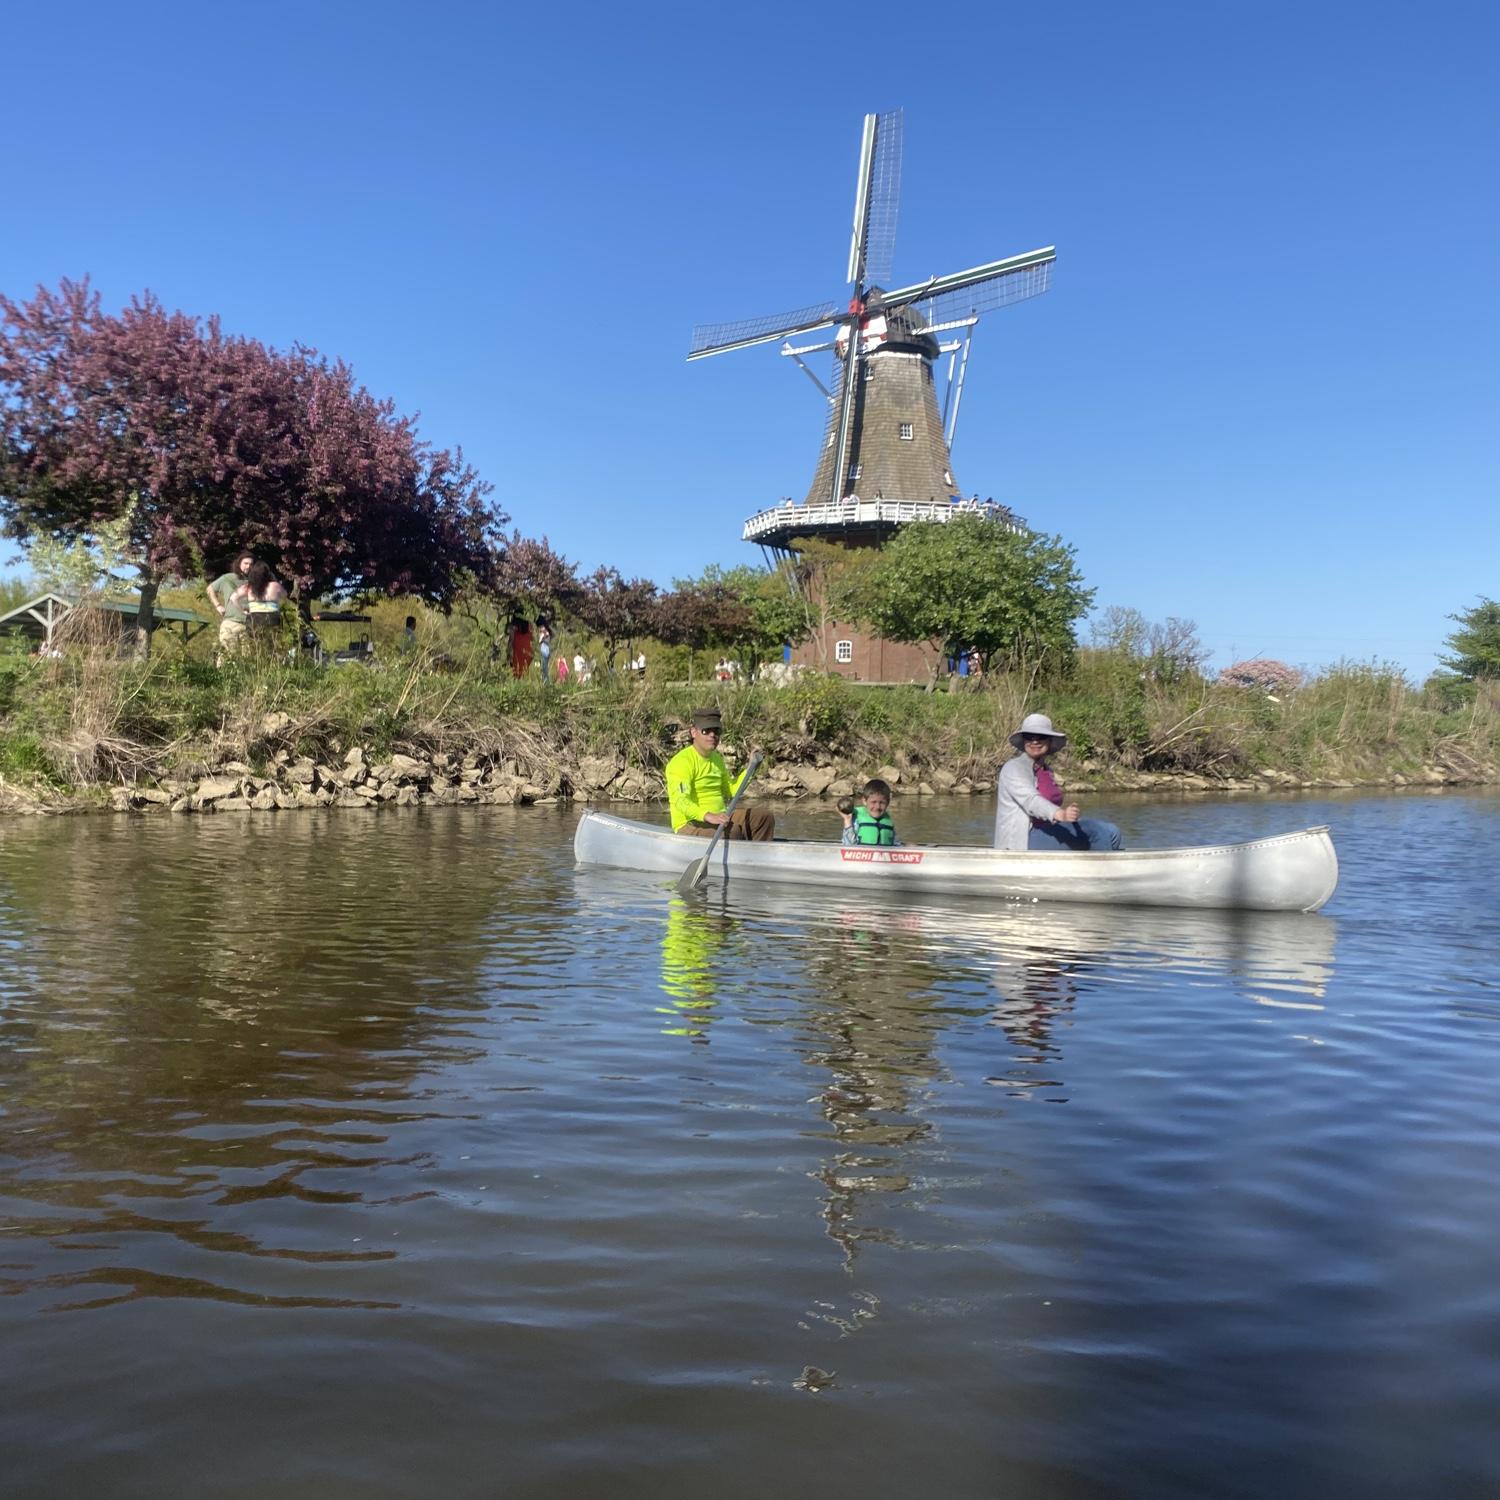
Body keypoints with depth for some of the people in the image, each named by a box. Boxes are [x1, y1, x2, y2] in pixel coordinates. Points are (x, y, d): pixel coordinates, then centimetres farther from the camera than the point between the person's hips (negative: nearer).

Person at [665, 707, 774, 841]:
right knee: (732, 831, -33)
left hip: (719, 818, 9)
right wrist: (707, 816, -45)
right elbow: (681, 801, -30)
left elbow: (730, 791, 22)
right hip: (690, 825, -9)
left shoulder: (717, 758, 15)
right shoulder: (682, 761, -16)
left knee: (764, 817, 3)